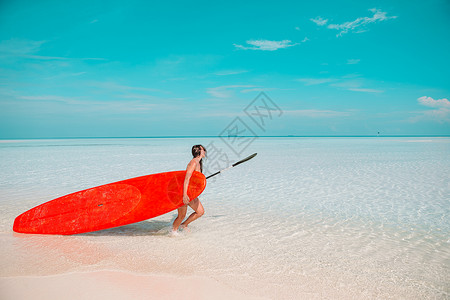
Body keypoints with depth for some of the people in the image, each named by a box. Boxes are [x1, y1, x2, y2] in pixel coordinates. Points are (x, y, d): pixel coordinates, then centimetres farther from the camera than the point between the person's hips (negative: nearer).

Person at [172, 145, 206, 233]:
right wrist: (184, 195, -36)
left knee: (200, 211, 8)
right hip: (185, 192, -9)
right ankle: (173, 231, 20)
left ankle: (184, 225, 22)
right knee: (181, 216, 0)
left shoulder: (198, 163, 10)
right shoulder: (194, 162, -19)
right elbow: (187, 178, -29)